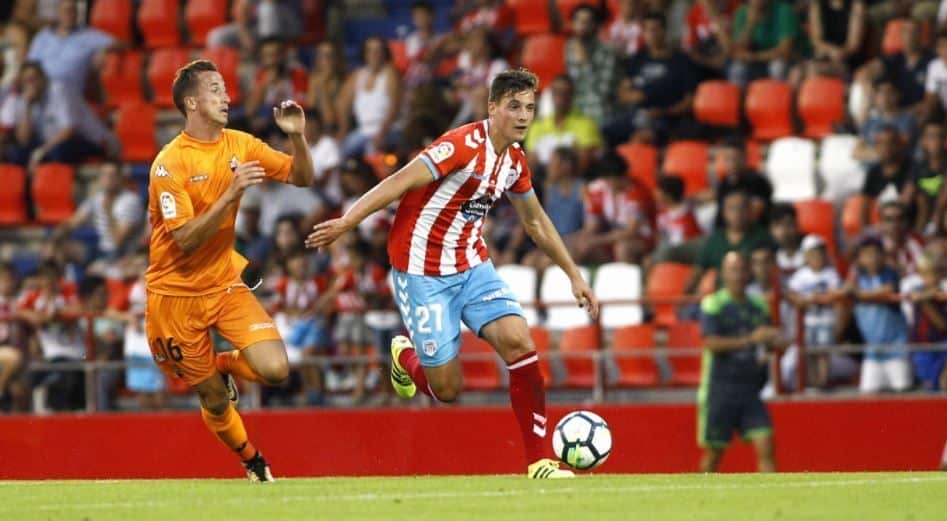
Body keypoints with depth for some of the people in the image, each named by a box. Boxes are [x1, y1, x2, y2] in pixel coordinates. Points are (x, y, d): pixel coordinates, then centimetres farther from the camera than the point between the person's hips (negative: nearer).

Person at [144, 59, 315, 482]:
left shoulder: (239, 145, 1)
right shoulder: (169, 164, -17)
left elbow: (302, 177, 2)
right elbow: (186, 239, -24)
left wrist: (297, 135, -15)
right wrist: (231, 194, -31)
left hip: (225, 283, 4)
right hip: (177, 292, -4)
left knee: (275, 369, -17)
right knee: (214, 400, 5)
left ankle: (224, 366, 18)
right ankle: (252, 460, 36)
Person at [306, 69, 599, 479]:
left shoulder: (514, 162, 5)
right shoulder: (464, 145, -19)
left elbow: (536, 223, 22)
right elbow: (401, 182, -22)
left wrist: (573, 275, 25)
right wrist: (346, 222, -29)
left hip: (471, 266, 7)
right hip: (423, 272, -7)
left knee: (519, 343, -16)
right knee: (447, 388, -4)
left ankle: (538, 461, -9)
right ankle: (406, 358, 33)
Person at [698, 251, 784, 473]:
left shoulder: (758, 306, 12)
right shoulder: (712, 304, -4)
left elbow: (770, 342, 18)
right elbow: (711, 343, -16)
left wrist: (777, 342, -7)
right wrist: (749, 339, -24)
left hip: (750, 389, 4)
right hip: (719, 389, -4)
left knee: (765, 446, -8)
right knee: (714, 452, 3)